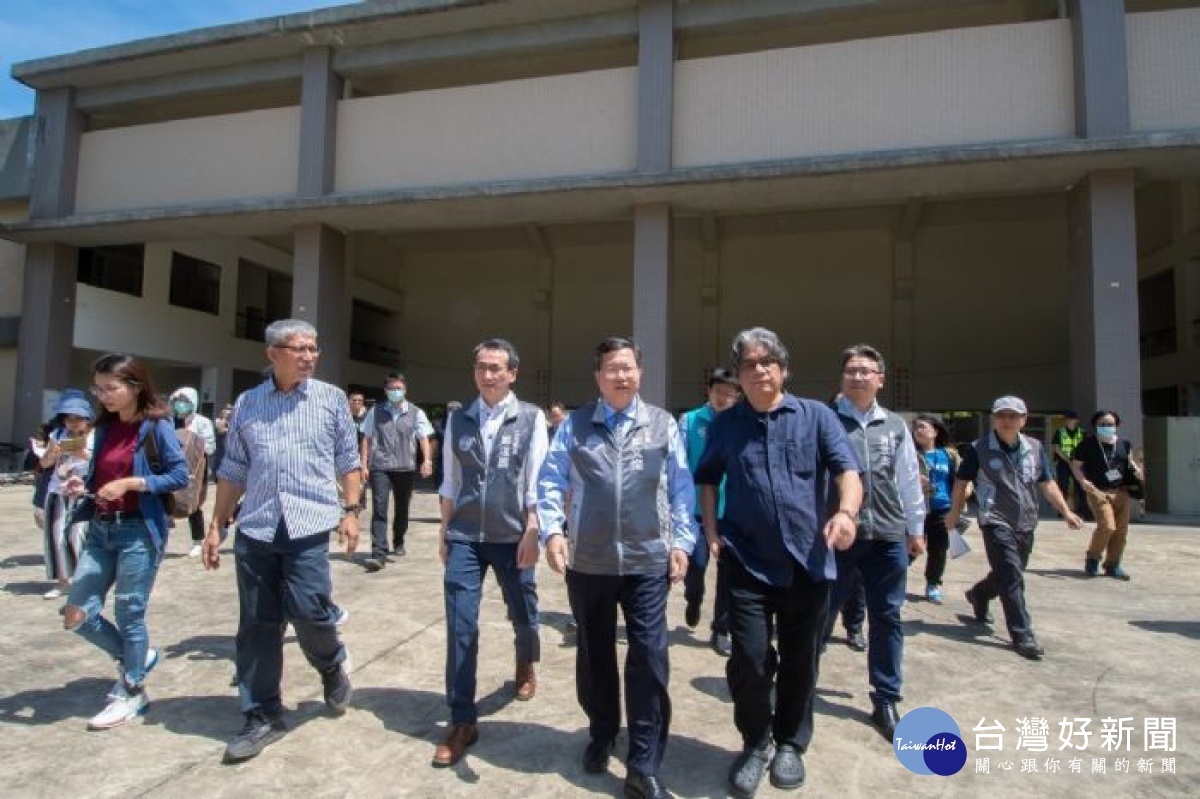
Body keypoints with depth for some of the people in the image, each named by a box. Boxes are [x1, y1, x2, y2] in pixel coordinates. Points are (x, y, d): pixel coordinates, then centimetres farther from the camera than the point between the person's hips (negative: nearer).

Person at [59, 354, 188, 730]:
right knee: (77, 614, 7)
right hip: (100, 530, 7)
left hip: (138, 532, -7)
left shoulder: (156, 427, -9)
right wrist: (83, 486, -3)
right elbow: (99, 476, 18)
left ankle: (131, 693, 22)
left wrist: (130, 482, -19)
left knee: (129, 614, 3)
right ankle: (135, 657, 30)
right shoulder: (105, 428, 10)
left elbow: (179, 475, -12)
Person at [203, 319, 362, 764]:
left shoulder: (331, 398, 4)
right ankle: (263, 717, 21)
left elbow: (347, 460, 6)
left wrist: (350, 510, -1)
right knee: (257, 626, 7)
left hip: (308, 525, -3)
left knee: (308, 611, -9)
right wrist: (216, 526, 11)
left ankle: (332, 666, 25)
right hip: (254, 529, 3)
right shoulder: (246, 404, 10)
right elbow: (233, 471, 13)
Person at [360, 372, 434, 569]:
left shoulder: (416, 413, 5)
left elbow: (424, 438, -1)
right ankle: (379, 554, -13)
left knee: (402, 508, 14)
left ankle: (398, 542, 37)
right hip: (379, 467, -1)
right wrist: (364, 465, 3)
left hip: (405, 467, 1)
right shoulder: (376, 411, 7)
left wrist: (427, 460, -16)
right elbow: (367, 439, 9)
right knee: (379, 509, -10)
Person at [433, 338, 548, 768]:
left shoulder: (531, 418, -3)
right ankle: (462, 721, 11)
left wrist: (531, 533, -11)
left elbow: (535, 481, -6)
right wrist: (444, 532, 11)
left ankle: (525, 667, 49)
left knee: (522, 614, 16)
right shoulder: (458, 420, 5)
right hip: (464, 537, 2)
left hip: (512, 536, -1)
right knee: (460, 626, -2)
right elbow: (450, 482, 10)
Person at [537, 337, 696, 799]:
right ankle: (601, 735, 41)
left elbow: (681, 488, 5)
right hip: (588, 562, 1)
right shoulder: (574, 425, 4)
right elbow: (550, 480, 0)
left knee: (649, 659, -2)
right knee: (594, 655, 17)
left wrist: (681, 541, -1)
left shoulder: (663, 425, 4)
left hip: (648, 562, -1)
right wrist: (552, 531, -12)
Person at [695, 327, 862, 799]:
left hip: (808, 561, 0)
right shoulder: (725, 425, 6)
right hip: (748, 562, 0)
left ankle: (790, 743, 36)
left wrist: (846, 512, -27)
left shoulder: (816, 416, 2)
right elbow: (707, 480, 16)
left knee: (799, 661, 13)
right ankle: (756, 742, 25)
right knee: (748, 659, -3)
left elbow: (848, 471, -7)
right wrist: (712, 532, 3)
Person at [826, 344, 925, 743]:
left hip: (887, 536, 4)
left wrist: (915, 529, 15)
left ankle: (885, 701, 26)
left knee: (886, 619, 11)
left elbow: (910, 479, 14)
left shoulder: (895, 426, 8)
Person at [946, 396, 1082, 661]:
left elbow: (1047, 483, 13)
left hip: (1026, 524, 6)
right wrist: (954, 513, 6)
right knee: (1012, 578, -11)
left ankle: (978, 594, 45)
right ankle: (1023, 635, -4)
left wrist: (1066, 511, 5)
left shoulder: (1034, 448, 6)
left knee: (1009, 576, 18)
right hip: (996, 523, -6)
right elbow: (961, 482, 2)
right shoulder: (978, 449, -8)